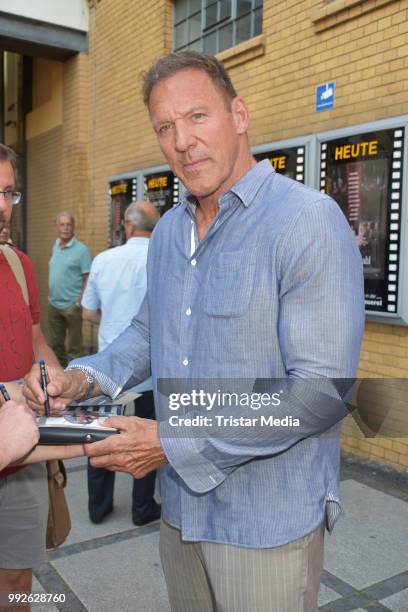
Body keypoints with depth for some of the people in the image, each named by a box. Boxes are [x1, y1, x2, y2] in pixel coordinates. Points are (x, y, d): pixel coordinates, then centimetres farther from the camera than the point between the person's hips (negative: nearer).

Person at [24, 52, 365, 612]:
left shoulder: (309, 221, -19)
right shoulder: (167, 232, 7)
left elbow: (322, 390, -24)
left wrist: (173, 443, -22)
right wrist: (86, 377, -2)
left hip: (267, 522, -6)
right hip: (180, 507, 7)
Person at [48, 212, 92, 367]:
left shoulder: (81, 250, -10)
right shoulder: (55, 247, 11)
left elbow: (88, 279, -13)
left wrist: (80, 301, -18)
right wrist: (50, 295, 13)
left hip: (71, 306, -7)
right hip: (53, 304, 7)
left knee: (73, 346, 1)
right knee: (56, 343, 17)